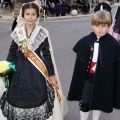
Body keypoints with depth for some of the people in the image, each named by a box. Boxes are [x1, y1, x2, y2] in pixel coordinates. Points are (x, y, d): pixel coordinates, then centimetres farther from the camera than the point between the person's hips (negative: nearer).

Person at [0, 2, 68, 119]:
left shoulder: (42, 33, -5)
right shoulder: (17, 32, 1)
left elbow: (47, 54, -3)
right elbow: (12, 52, 6)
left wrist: (51, 74, -2)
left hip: (37, 70, -2)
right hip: (20, 70, 2)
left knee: (38, 99, 0)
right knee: (18, 98, 7)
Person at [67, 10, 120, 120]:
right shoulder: (84, 41, -8)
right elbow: (79, 64, -2)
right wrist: (78, 81, 0)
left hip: (103, 79, 0)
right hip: (87, 78, 1)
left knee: (99, 102, 18)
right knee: (84, 103, 9)